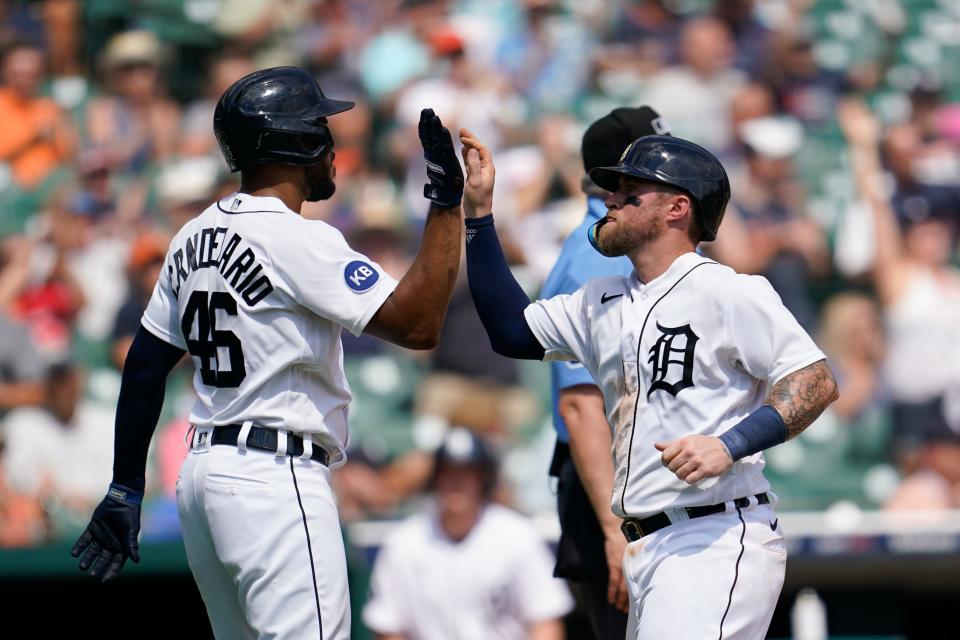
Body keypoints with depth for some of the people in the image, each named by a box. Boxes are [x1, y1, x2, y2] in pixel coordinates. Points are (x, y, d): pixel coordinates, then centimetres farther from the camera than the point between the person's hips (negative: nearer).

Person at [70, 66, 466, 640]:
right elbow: (417, 325, -18)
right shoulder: (299, 241, -12)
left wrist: (125, 489, 21)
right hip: (276, 481, -9)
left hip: (203, 471, 9)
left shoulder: (196, 237, 13)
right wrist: (447, 205, -14)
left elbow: (145, 364, 16)